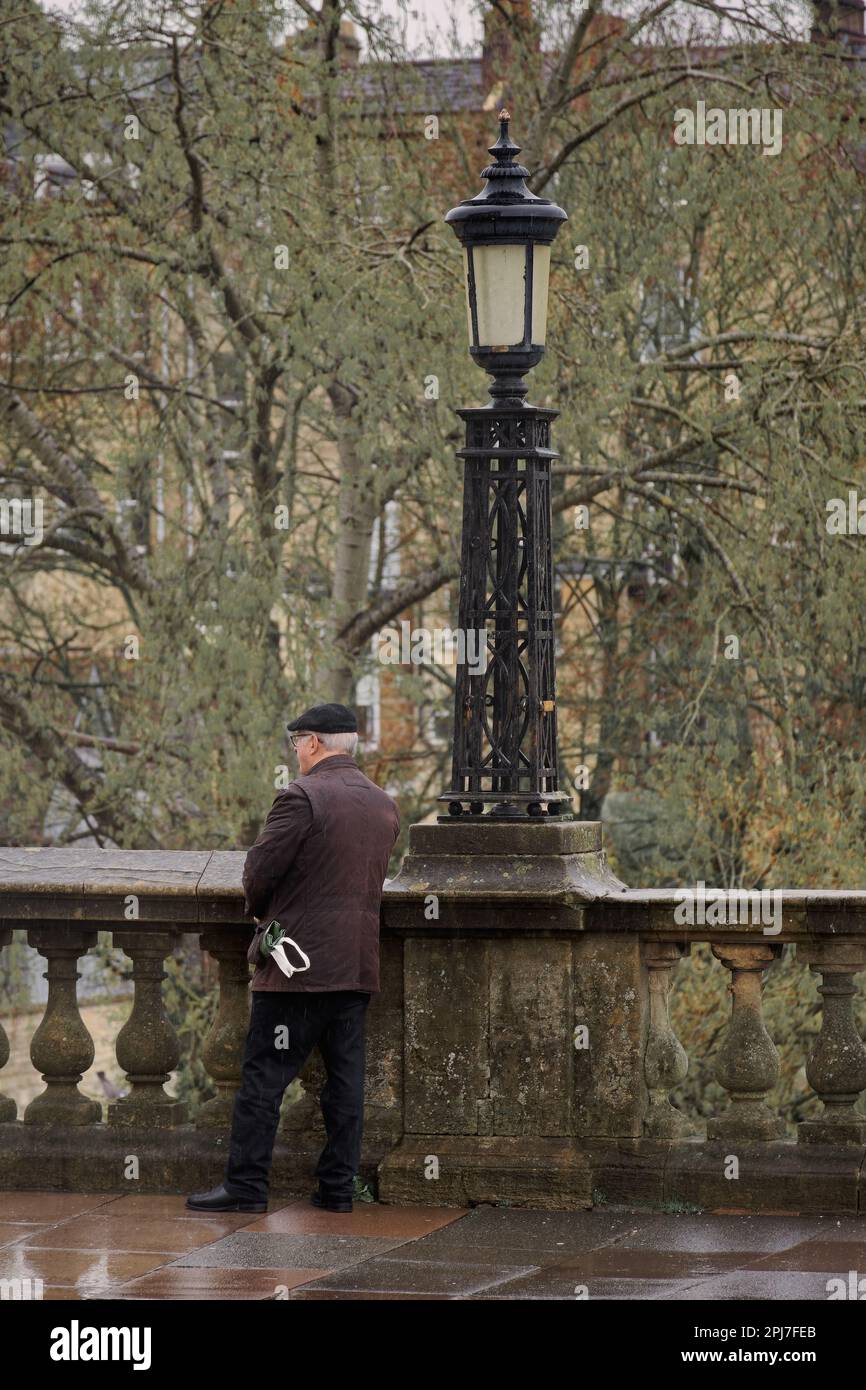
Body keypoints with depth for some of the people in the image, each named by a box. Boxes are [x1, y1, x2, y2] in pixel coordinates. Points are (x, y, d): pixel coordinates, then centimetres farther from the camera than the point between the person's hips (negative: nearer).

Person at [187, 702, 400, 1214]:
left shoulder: (302, 797, -13)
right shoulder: (385, 806, 10)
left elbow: (259, 871, -13)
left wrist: (262, 912, 8)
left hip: (299, 961, -7)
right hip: (359, 963, 7)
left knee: (265, 1075, -2)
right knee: (345, 1076, 9)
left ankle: (246, 1185, -1)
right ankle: (339, 1185, 11)